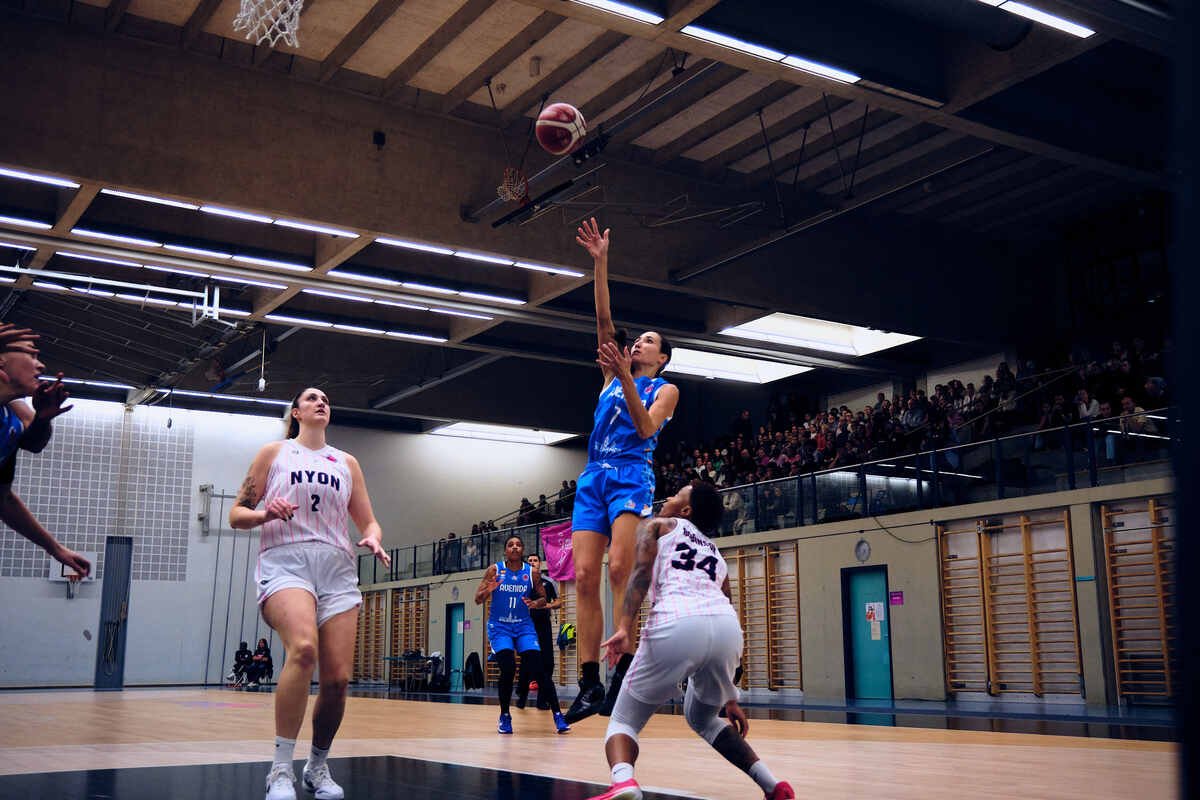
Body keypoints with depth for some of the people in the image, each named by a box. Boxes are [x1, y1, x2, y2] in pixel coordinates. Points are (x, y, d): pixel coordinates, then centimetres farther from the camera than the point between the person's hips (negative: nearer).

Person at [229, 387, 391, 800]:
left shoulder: (347, 463, 20)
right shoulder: (274, 452, 13)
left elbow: (368, 522, 19)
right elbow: (237, 515, 10)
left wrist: (373, 539, -4)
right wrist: (264, 514, -12)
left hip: (337, 568, 4)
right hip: (285, 561, -3)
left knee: (337, 678, -7)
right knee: (304, 648, -32)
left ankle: (317, 766, 18)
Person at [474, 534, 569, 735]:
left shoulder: (532, 573, -2)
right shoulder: (495, 570, -5)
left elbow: (543, 598, 9)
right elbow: (478, 600, -4)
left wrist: (535, 603, -15)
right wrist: (489, 589, -26)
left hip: (524, 626, 1)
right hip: (499, 627, -1)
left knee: (537, 668, -12)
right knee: (508, 668, -18)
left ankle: (556, 714, -5)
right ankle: (505, 716, 2)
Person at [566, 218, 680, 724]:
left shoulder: (665, 389, 11)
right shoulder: (613, 376, 23)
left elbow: (646, 428, -7)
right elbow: (603, 320, 16)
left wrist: (626, 378, -16)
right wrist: (600, 262, 9)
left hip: (631, 476, -5)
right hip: (593, 477, 5)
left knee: (620, 570, -22)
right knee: (585, 577, -6)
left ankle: (625, 673, -24)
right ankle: (589, 683, -8)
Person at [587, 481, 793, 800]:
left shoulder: (656, 525, 26)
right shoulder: (716, 554, 38)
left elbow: (641, 572, 4)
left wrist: (624, 627, -9)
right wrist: (730, 698, 40)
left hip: (677, 623, -5)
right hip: (727, 626, 5)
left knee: (624, 721, 12)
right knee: (703, 718, 33)